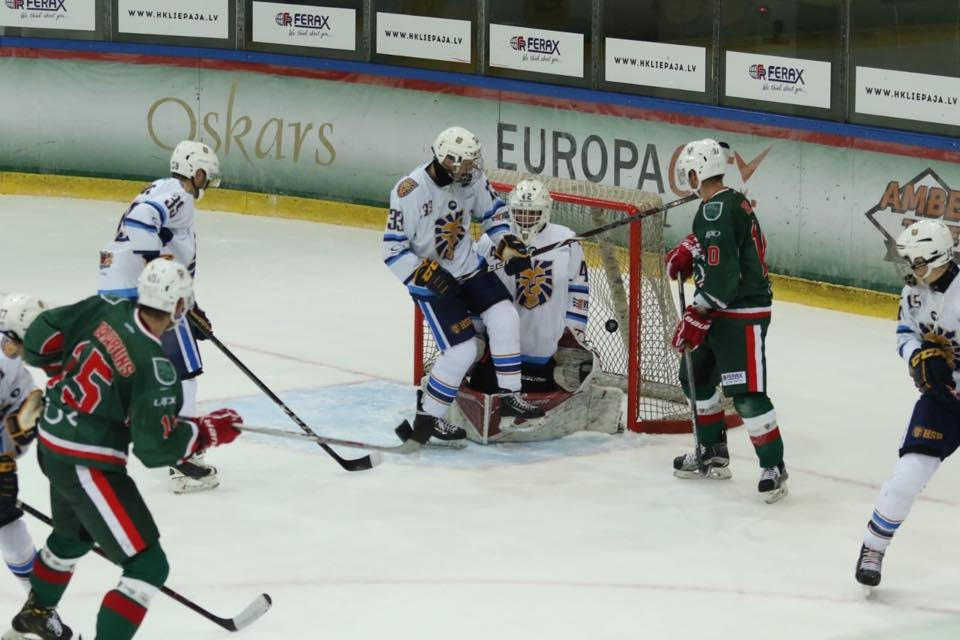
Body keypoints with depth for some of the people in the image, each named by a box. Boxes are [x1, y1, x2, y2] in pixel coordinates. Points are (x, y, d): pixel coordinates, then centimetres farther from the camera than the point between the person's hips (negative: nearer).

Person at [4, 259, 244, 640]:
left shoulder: (107, 310, -7)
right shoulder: (155, 368, -25)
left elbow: (43, 337, 3)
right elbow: (155, 447, -24)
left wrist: (67, 376, 21)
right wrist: (209, 431, -11)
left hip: (52, 444, 9)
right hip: (86, 465, -9)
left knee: (73, 535, 36)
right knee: (149, 566, -7)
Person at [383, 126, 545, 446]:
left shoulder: (471, 178, -9)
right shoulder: (410, 192, -26)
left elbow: (492, 211, 11)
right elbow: (393, 250, -22)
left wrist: (509, 245, -3)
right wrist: (428, 274, -29)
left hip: (468, 266, 6)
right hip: (430, 279, -6)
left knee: (505, 319, -9)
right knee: (462, 351, -12)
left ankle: (509, 396, 5)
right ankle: (426, 419, 5)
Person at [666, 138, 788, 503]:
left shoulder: (715, 212, -21)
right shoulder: (732, 202, 11)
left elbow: (721, 276, -26)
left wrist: (697, 316, -23)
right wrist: (687, 252, 12)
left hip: (742, 314, -11)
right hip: (724, 311, 11)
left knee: (746, 393, -12)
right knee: (697, 375, 21)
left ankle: (773, 467, -6)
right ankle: (713, 453, 32)